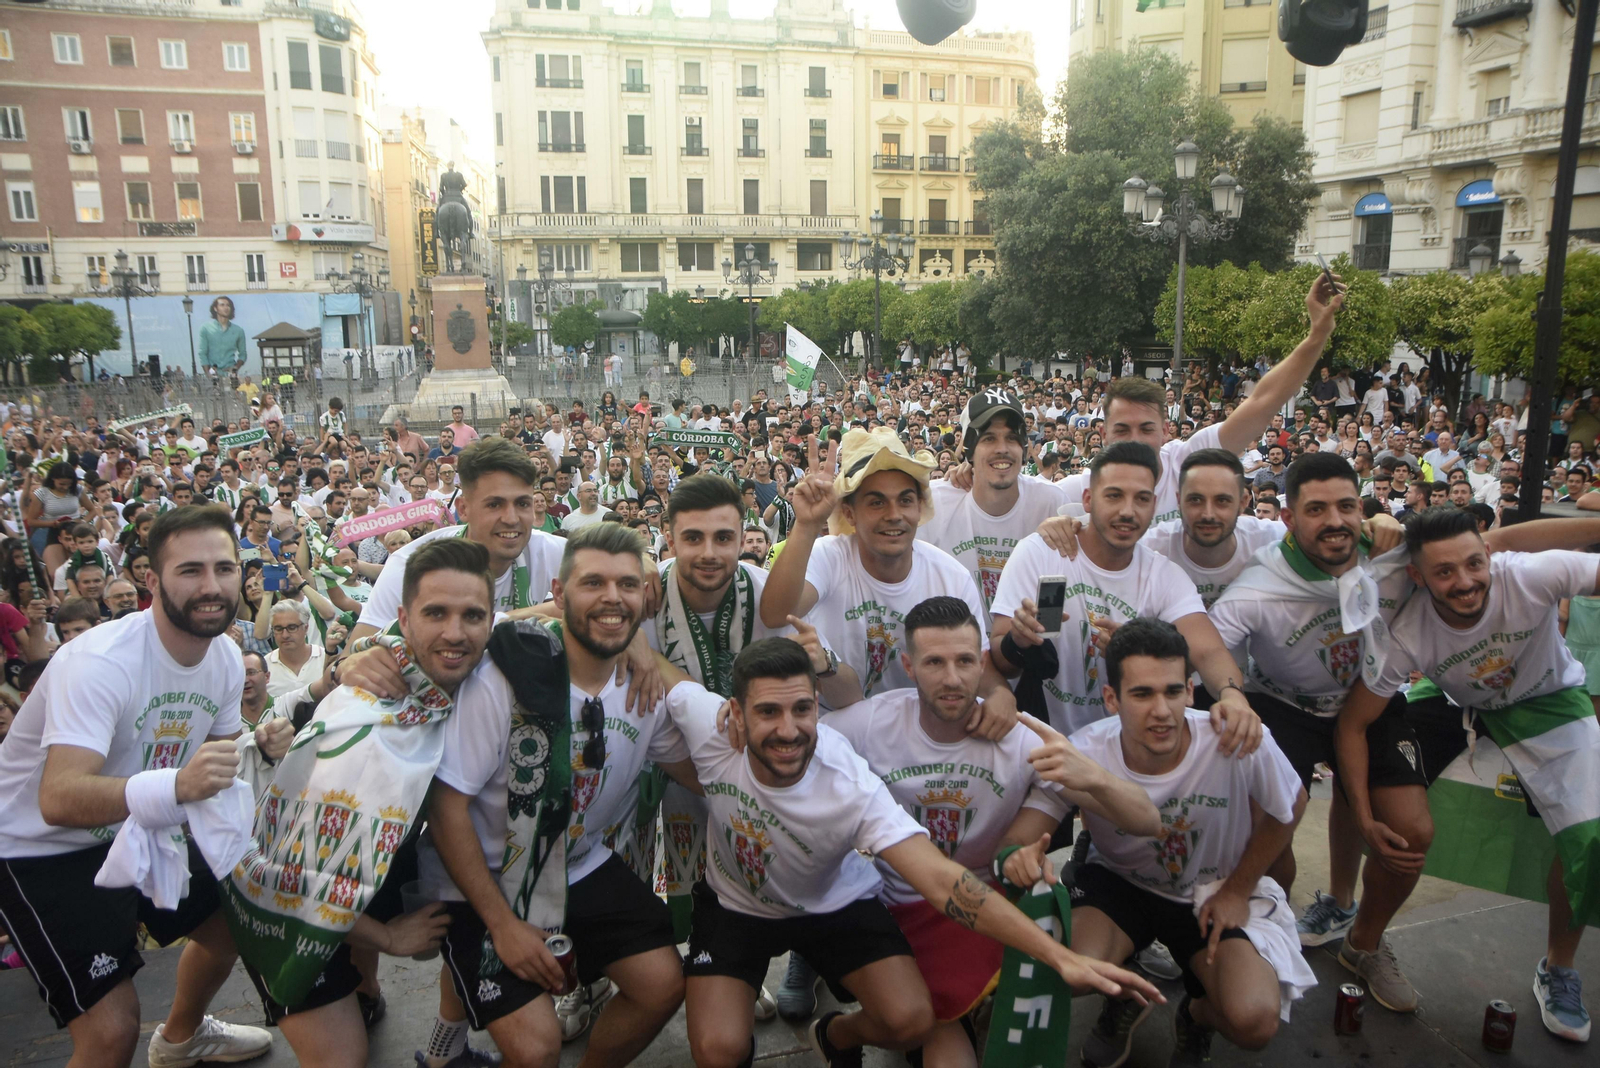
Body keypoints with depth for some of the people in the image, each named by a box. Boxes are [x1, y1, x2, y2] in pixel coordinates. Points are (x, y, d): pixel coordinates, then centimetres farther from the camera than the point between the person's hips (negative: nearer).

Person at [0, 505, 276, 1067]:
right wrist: (177, 785, -55)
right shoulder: (102, 661, -30)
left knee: (232, 917, 19)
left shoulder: (226, 656, -6)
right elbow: (59, 800, -40)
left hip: (136, 826, 8)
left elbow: (219, 755, 8)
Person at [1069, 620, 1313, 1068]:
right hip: (1117, 881, 0)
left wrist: (1238, 890, -1)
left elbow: (1289, 807, -6)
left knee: (1254, 1021, -23)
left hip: (1216, 889, 0)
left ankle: (1198, 1014, 19)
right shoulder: (1084, 755, -28)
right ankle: (1123, 998, 13)